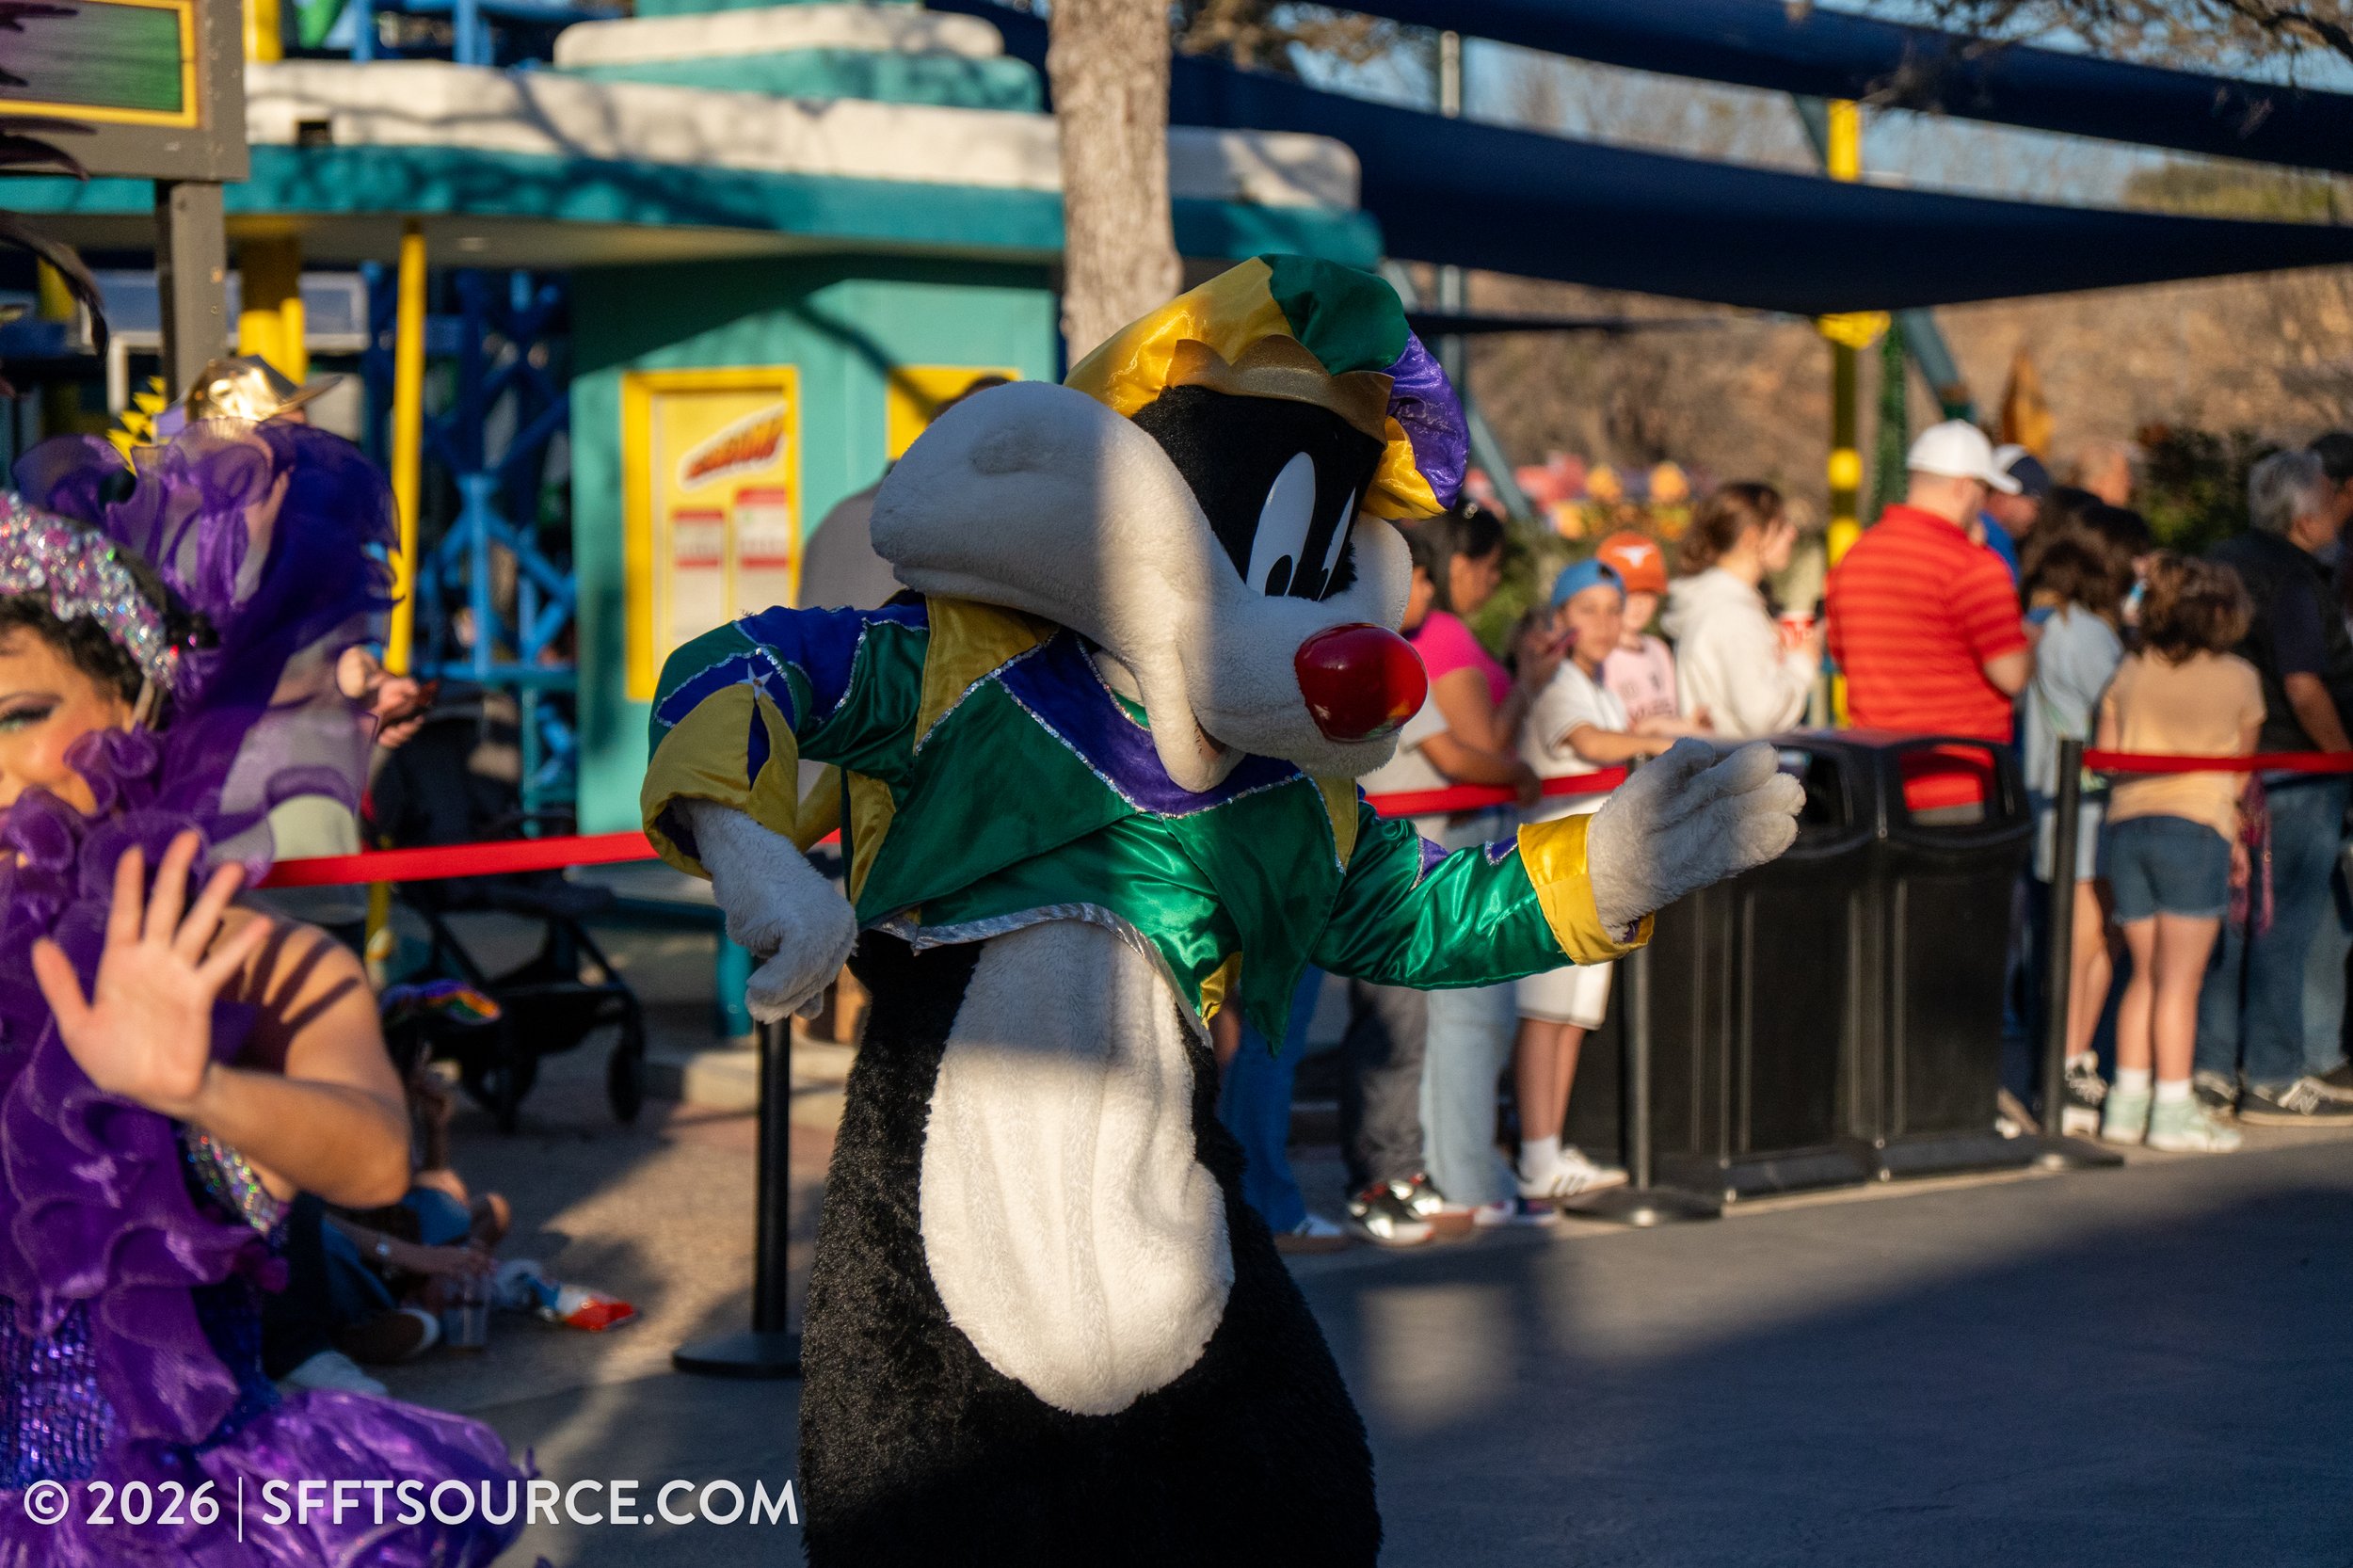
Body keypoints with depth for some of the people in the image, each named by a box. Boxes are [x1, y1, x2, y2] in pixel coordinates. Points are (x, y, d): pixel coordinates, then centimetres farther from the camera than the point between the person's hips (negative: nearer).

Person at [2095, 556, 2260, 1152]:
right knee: (2180, 979, -3)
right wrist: (2235, 833, 30)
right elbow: (2240, 771, 12)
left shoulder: (2128, 673, 11)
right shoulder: (2239, 679, 3)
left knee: (2145, 974, 13)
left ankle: (2128, 1103, 11)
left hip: (2125, 825, 4)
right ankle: (2173, 1111, -4)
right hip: (2197, 825, -4)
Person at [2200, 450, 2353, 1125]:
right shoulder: (2293, 576, -15)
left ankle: (2211, 1068, 14)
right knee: (2284, 925, -4)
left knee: (2229, 916, 12)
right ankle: (2273, 1078, -2)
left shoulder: (2219, 562, 12)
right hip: (2292, 770, -9)